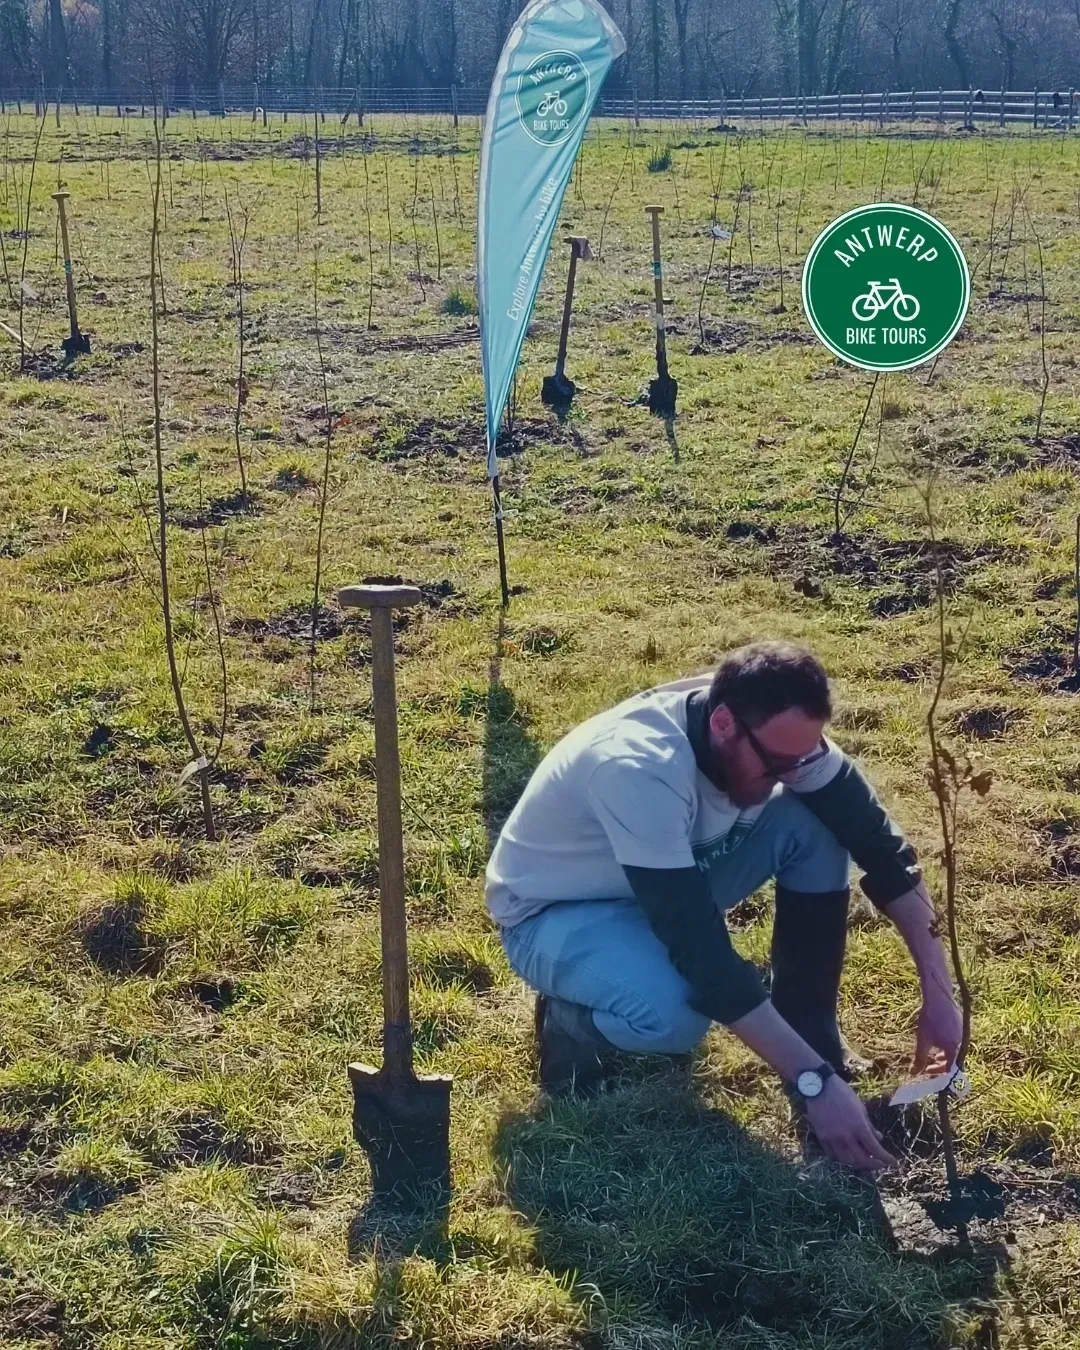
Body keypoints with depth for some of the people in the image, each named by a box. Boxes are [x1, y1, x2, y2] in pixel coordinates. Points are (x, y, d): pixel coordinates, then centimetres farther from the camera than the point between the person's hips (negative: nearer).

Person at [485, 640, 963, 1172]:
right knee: (676, 1013, -37)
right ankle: (570, 1018, -4)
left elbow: (880, 845, -11)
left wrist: (939, 991, -17)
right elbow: (702, 949, -39)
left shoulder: (779, 734, -19)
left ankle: (809, 1029, -1)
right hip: (551, 913, -7)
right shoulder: (640, 769, -40)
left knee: (817, 826, -15)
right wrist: (814, 1082, -38)